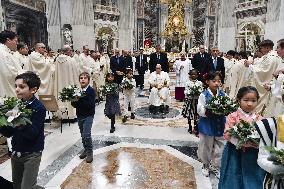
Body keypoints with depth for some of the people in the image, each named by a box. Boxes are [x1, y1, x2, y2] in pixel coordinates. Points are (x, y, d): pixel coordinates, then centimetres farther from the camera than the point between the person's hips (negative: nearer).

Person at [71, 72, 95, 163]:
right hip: (79, 115, 6)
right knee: (83, 135, 15)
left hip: (88, 116, -6)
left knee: (86, 134, -10)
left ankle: (90, 153, 5)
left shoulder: (91, 91, -11)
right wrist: (73, 101, -14)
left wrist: (80, 100, -26)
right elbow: (74, 105, 7)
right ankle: (86, 150, 30)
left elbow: (90, 104, -22)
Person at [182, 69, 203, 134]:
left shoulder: (200, 83, 3)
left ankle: (195, 127, 17)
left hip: (197, 100, 0)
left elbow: (202, 91, 3)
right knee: (189, 114, 7)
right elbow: (186, 91, -1)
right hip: (189, 100, 0)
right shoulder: (188, 83, 1)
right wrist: (190, 93, -18)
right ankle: (190, 127, 24)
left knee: (196, 114, 2)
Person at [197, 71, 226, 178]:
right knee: (206, 147, 13)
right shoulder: (204, 95, -10)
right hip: (207, 125, -2)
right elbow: (199, 110, -11)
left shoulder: (223, 95, -1)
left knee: (219, 147, 12)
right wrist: (208, 112, -27)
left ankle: (215, 166, 33)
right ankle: (206, 165, 36)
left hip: (220, 125, 3)